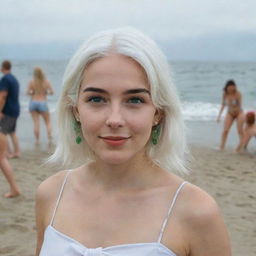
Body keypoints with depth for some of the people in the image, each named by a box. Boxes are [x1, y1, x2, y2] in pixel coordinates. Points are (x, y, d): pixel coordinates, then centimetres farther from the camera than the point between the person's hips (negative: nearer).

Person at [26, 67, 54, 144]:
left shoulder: (32, 82, -4)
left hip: (33, 102, 1)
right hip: (43, 103, -1)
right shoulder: (46, 82, -3)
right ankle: (49, 138, -3)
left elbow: (28, 92, -11)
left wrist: (32, 93, 8)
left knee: (36, 122, 5)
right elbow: (51, 92, -7)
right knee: (48, 122, 11)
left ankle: (37, 140, 3)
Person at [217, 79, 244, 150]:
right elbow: (223, 104, 1)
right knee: (225, 130, -7)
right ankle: (221, 147, -2)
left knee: (240, 131, -7)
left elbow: (239, 106, -20)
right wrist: (219, 115, 0)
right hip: (230, 113, 3)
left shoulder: (238, 94, -23)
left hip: (239, 113, -3)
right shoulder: (225, 94, -13)